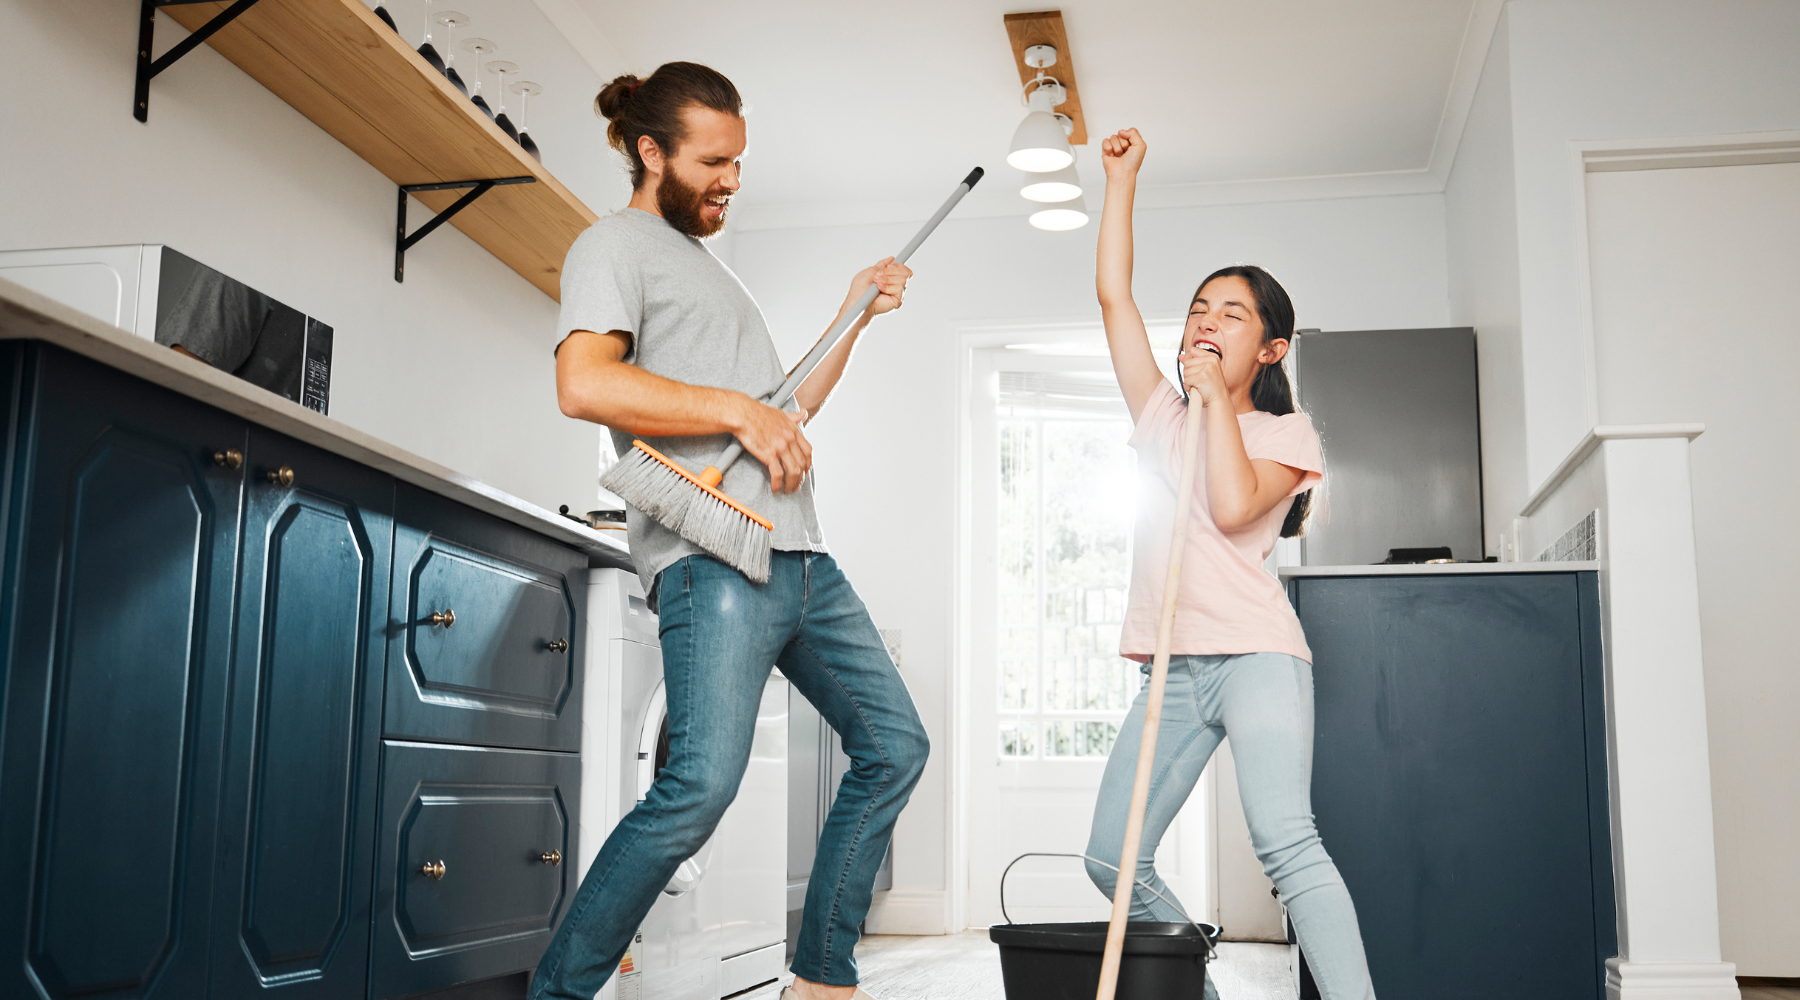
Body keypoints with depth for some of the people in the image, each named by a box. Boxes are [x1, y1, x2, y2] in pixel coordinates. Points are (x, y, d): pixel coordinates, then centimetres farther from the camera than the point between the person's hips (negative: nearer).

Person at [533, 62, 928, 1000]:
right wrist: (738, 411, -17)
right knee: (702, 783, -21)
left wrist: (854, 317, 25)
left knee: (893, 744, 9)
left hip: (798, 554, 10)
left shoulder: (708, 266, 30)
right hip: (714, 556, -9)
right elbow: (583, 382, -17)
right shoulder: (615, 244, 2)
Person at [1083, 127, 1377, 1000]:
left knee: (1284, 841, -23)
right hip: (1172, 669, 5)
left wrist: (1217, 396, -5)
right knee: (1113, 858, 0)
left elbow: (1234, 508, -14)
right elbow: (1112, 293, 14)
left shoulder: (1285, 431, 7)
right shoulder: (1161, 414, 18)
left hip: (1255, 655, -5)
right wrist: (1120, 178, 17)